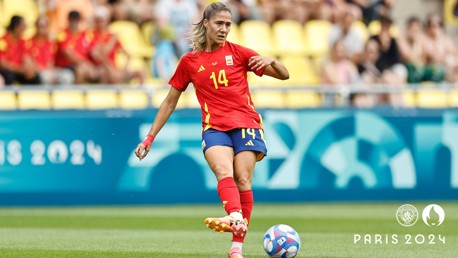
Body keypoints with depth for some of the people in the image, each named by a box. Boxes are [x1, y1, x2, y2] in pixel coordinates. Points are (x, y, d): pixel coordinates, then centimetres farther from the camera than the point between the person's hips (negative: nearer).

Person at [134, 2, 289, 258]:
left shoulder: (238, 52, 8)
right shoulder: (190, 61, 11)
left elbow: (284, 75, 9)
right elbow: (170, 101, 18)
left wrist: (271, 61, -15)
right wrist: (150, 138, 16)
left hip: (246, 123, 0)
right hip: (214, 127, 0)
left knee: (243, 181, -11)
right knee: (224, 172, -27)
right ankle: (236, 219, -54)